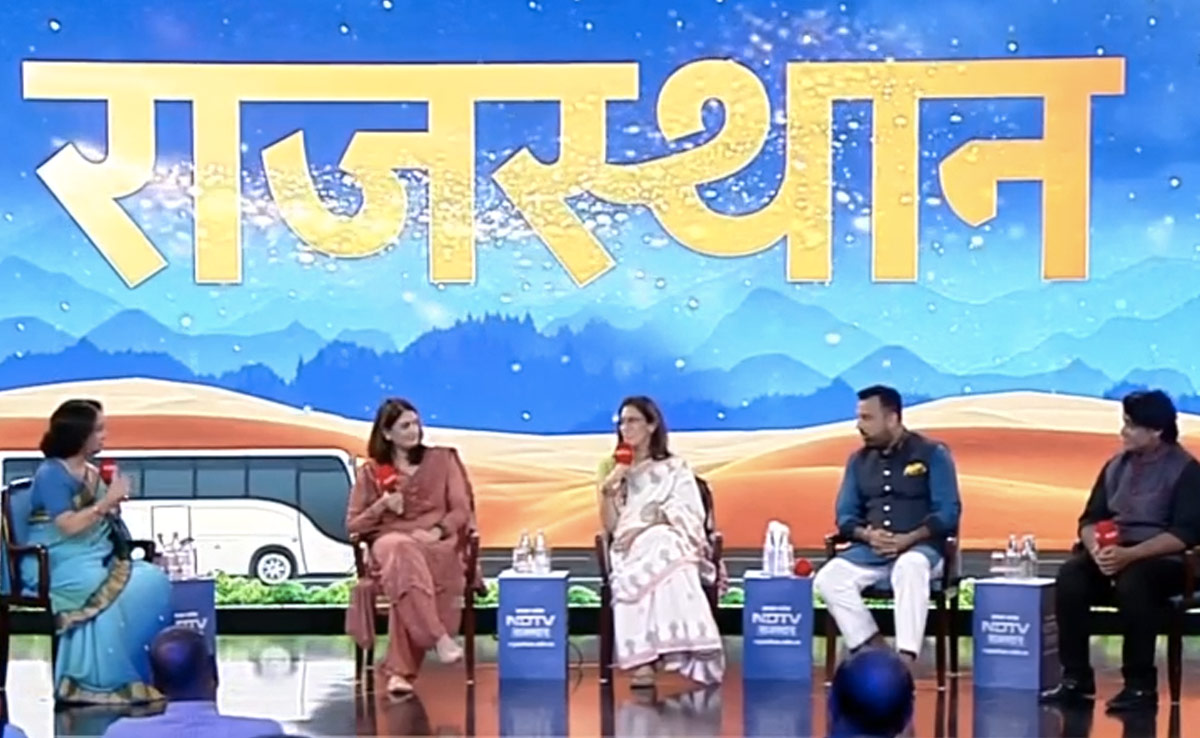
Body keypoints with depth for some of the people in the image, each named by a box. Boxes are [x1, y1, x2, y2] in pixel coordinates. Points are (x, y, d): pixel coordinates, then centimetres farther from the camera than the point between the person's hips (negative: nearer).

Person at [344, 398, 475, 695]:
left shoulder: (442, 459, 14)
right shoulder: (370, 472, 13)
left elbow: (461, 510, 6)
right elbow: (353, 525, 11)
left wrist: (435, 531, -14)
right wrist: (381, 506, -7)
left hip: (438, 544, 0)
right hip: (389, 543, 0)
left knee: (408, 566, -38)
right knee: (403, 552, -40)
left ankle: (399, 670, -40)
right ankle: (439, 638, -45)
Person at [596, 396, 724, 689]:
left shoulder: (676, 468, 15)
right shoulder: (611, 469, 19)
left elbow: (688, 516, 1)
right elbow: (610, 527, 10)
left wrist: (644, 527, -13)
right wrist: (608, 490, -8)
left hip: (669, 544, -1)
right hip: (631, 549, 1)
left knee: (662, 555, -41)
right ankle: (643, 662, -49)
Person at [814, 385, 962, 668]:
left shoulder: (932, 454, 1)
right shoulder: (859, 460, 15)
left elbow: (948, 512, -5)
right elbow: (845, 514, 12)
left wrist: (909, 539, -19)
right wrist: (867, 535, -11)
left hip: (921, 547, -4)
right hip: (870, 550, 5)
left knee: (910, 567, -40)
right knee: (828, 578, -24)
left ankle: (905, 659, -42)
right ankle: (874, 650, -23)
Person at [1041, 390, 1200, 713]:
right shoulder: (1116, 465, 12)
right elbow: (1090, 518, 11)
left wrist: (1130, 554, -25)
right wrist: (1097, 549, -13)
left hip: (1163, 559, -5)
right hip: (1112, 554, 5)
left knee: (1132, 582, -38)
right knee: (1070, 576, -26)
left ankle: (1141, 685, -25)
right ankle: (1076, 679, -20)